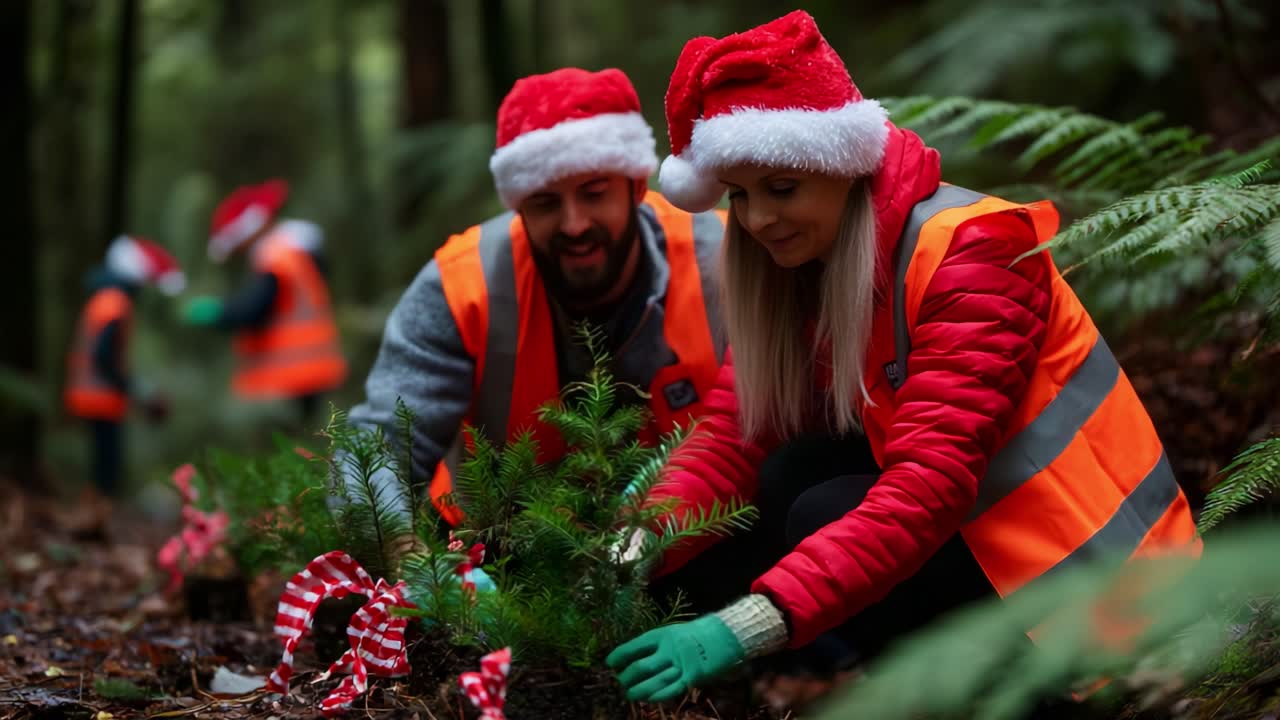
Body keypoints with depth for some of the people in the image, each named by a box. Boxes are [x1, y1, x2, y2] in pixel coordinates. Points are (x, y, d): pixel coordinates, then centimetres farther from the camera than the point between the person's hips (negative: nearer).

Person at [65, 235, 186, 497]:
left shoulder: (100, 299, 17)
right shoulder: (116, 303, -14)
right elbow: (103, 356, -22)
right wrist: (137, 393, -15)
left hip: (88, 395, 10)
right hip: (102, 399, -10)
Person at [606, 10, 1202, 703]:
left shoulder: (969, 249, -21)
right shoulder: (801, 266, 3)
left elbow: (929, 487, -31)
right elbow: (730, 438, -5)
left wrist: (747, 627, -40)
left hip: (1091, 590, -7)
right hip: (971, 538, 7)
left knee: (826, 515, -24)